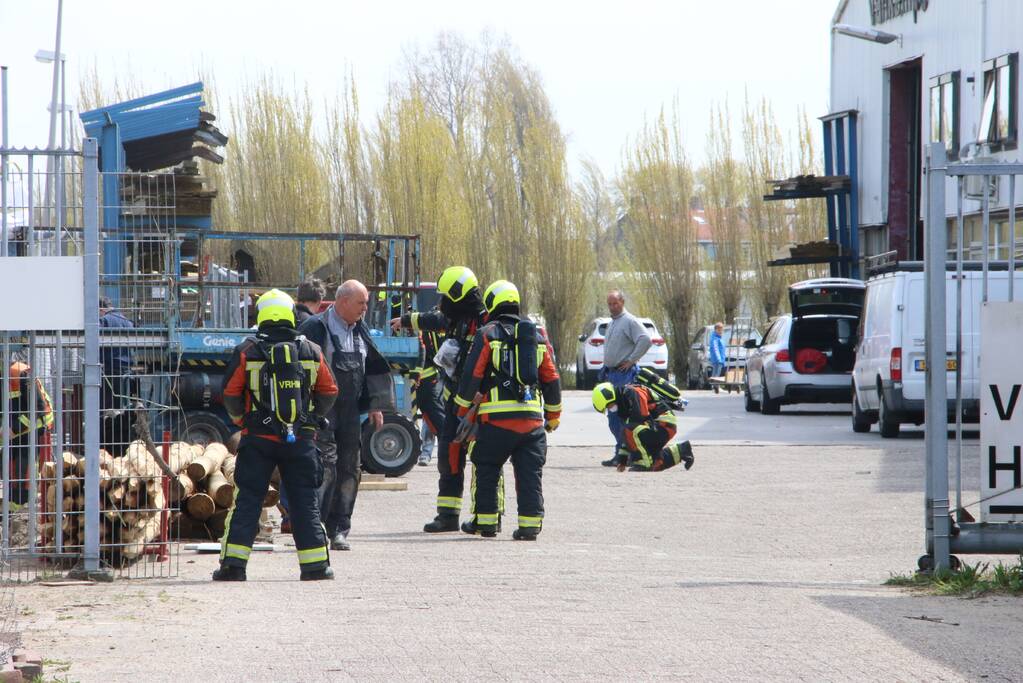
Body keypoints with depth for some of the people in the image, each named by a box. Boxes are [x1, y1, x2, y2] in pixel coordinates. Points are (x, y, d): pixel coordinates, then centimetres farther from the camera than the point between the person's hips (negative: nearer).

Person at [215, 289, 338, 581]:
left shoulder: (246, 352, -4)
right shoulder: (311, 351, 3)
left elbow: (230, 394, -3)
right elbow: (329, 392, 7)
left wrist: (241, 420, 15)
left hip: (258, 437, -1)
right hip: (301, 437, 1)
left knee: (247, 500, 3)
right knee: (304, 501, 7)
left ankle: (233, 563, -2)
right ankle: (316, 565, 7)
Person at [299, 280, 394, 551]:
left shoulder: (359, 330, 15)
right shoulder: (315, 328, -8)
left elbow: (373, 368, 23)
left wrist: (376, 405, 17)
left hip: (350, 410, 7)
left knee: (350, 468, 6)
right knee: (326, 465, -15)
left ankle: (339, 529, 12)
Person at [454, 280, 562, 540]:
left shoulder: (487, 334, -1)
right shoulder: (538, 336, 14)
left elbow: (471, 375, -4)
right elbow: (552, 380, 15)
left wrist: (463, 410, 7)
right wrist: (553, 418, 24)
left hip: (497, 419, -4)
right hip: (532, 419, 4)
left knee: (486, 470, 10)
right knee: (530, 474, 4)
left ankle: (485, 521, 12)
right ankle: (530, 525, -1)